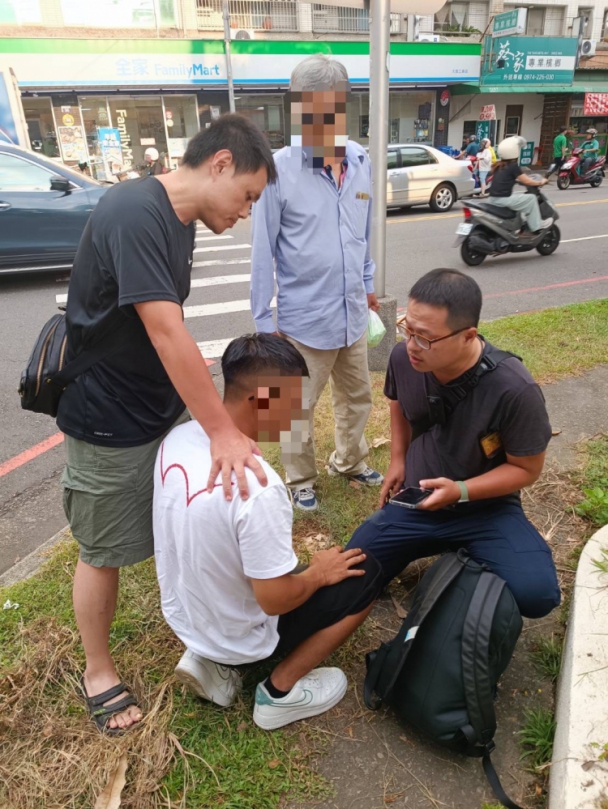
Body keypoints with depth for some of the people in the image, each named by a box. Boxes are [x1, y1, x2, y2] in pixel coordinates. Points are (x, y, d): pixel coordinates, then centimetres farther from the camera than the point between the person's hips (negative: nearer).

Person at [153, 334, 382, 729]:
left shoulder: (178, 438, -12)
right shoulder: (258, 488, -36)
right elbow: (275, 599, -26)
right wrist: (317, 574, -6)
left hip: (183, 615, 7)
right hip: (239, 633, -7)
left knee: (277, 560, 29)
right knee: (367, 574, 1)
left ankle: (209, 658, 16)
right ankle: (281, 692, 7)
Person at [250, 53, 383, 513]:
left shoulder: (361, 163, 2)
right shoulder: (279, 169, -13)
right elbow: (263, 250, -10)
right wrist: (264, 319, -7)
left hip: (353, 315, 6)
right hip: (304, 319, -5)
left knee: (357, 398, 21)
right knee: (298, 408, 11)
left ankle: (350, 462, 45)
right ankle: (301, 480, 34)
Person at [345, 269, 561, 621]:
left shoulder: (515, 390, -28)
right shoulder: (403, 357, -15)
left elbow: (526, 468, -13)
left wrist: (461, 492, -26)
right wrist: (398, 459, 2)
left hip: (486, 508, -3)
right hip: (416, 501, 4)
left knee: (536, 593, -28)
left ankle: (470, 561, 7)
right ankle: (438, 543, 20)